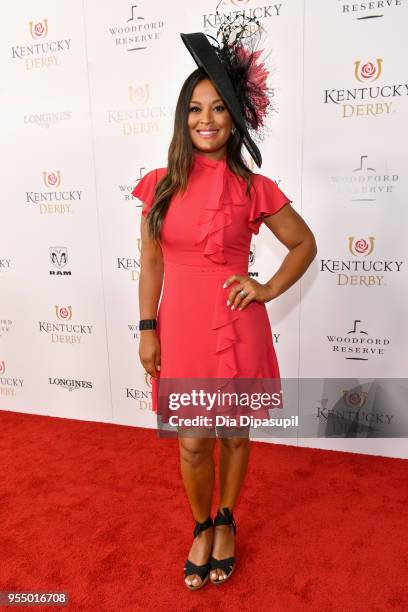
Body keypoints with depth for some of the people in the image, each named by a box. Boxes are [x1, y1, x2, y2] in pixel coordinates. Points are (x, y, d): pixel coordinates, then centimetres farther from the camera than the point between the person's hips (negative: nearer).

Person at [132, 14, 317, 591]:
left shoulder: (254, 188, -4)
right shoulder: (160, 185, 1)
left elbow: (305, 244, 6)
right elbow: (151, 262, 4)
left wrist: (269, 289, -6)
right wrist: (147, 328, 1)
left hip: (236, 326, -1)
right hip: (180, 325, 1)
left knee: (234, 434, 16)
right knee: (193, 442, 11)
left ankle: (226, 524, 43)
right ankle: (202, 527, 40)